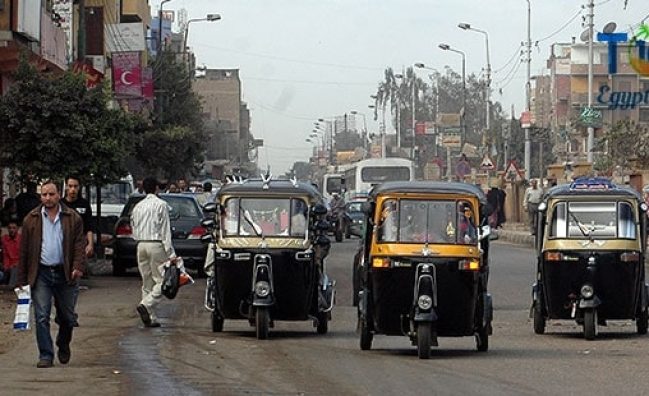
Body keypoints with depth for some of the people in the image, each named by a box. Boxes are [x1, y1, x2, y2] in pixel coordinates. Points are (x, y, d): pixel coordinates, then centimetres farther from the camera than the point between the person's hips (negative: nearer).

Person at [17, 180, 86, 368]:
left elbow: (79, 244, 0)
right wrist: (22, 280, 0)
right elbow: (24, 250, 4)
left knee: (67, 317, 10)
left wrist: (78, 267, -18)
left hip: (64, 273, 0)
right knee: (41, 316, -7)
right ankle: (46, 356, -3)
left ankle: (63, 346, 35)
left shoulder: (73, 218, 3)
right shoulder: (31, 219, 4)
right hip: (41, 274, 0)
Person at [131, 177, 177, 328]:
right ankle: (146, 304, -24)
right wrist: (170, 253, -10)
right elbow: (165, 231, -10)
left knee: (147, 282, 9)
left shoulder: (138, 207, 11)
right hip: (156, 244, -6)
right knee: (161, 280, -3)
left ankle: (151, 317, 7)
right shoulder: (161, 205, -6)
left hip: (141, 245, 6)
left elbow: (134, 230, 14)